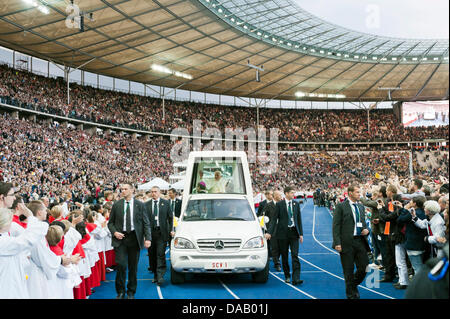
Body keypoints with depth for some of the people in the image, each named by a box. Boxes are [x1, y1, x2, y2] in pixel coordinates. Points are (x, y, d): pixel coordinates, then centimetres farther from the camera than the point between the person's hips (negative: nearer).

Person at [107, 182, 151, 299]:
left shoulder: (140, 205, 3)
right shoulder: (116, 205, 6)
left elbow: (146, 223, 2)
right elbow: (110, 222, 12)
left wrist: (147, 238, -10)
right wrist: (114, 232, -8)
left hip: (134, 238, 0)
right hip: (120, 238, 0)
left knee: (133, 267, 5)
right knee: (121, 265, -10)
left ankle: (131, 292, 19)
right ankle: (120, 292, 6)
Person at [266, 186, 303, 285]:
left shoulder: (296, 204, 7)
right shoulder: (279, 204, -2)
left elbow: (299, 219, 10)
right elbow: (274, 219, -3)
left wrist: (301, 233, 5)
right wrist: (270, 232, -11)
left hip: (294, 232, 2)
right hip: (283, 232, -2)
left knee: (295, 255, -8)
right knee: (284, 256, 6)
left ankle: (296, 278, -12)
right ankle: (287, 276, 21)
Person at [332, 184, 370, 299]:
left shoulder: (361, 207, 14)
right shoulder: (341, 206, -5)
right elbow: (336, 226, -9)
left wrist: (366, 229, 1)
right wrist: (337, 243, -16)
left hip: (360, 241, 5)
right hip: (347, 242, -5)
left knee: (364, 266, 3)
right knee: (348, 271, 3)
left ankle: (354, 285, 29)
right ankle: (351, 294, 16)